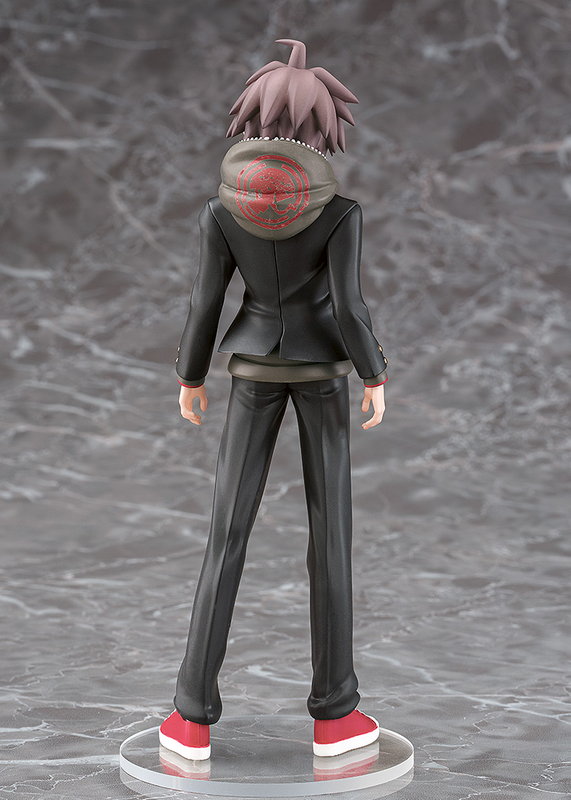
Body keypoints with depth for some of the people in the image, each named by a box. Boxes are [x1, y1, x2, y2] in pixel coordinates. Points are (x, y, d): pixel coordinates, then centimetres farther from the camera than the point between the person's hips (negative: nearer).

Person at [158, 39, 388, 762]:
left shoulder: (221, 208, -6)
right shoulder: (339, 208, -13)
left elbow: (205, 304, -3)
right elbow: (347, 305, -15)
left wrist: (189, 378, 12)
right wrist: (376, 377, 0)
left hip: (255, 371, 2)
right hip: (322, 371, -2)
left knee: (227, 536, 4)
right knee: (331, 535, 6)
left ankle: (195, 717, 2)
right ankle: (333, 712, 8)